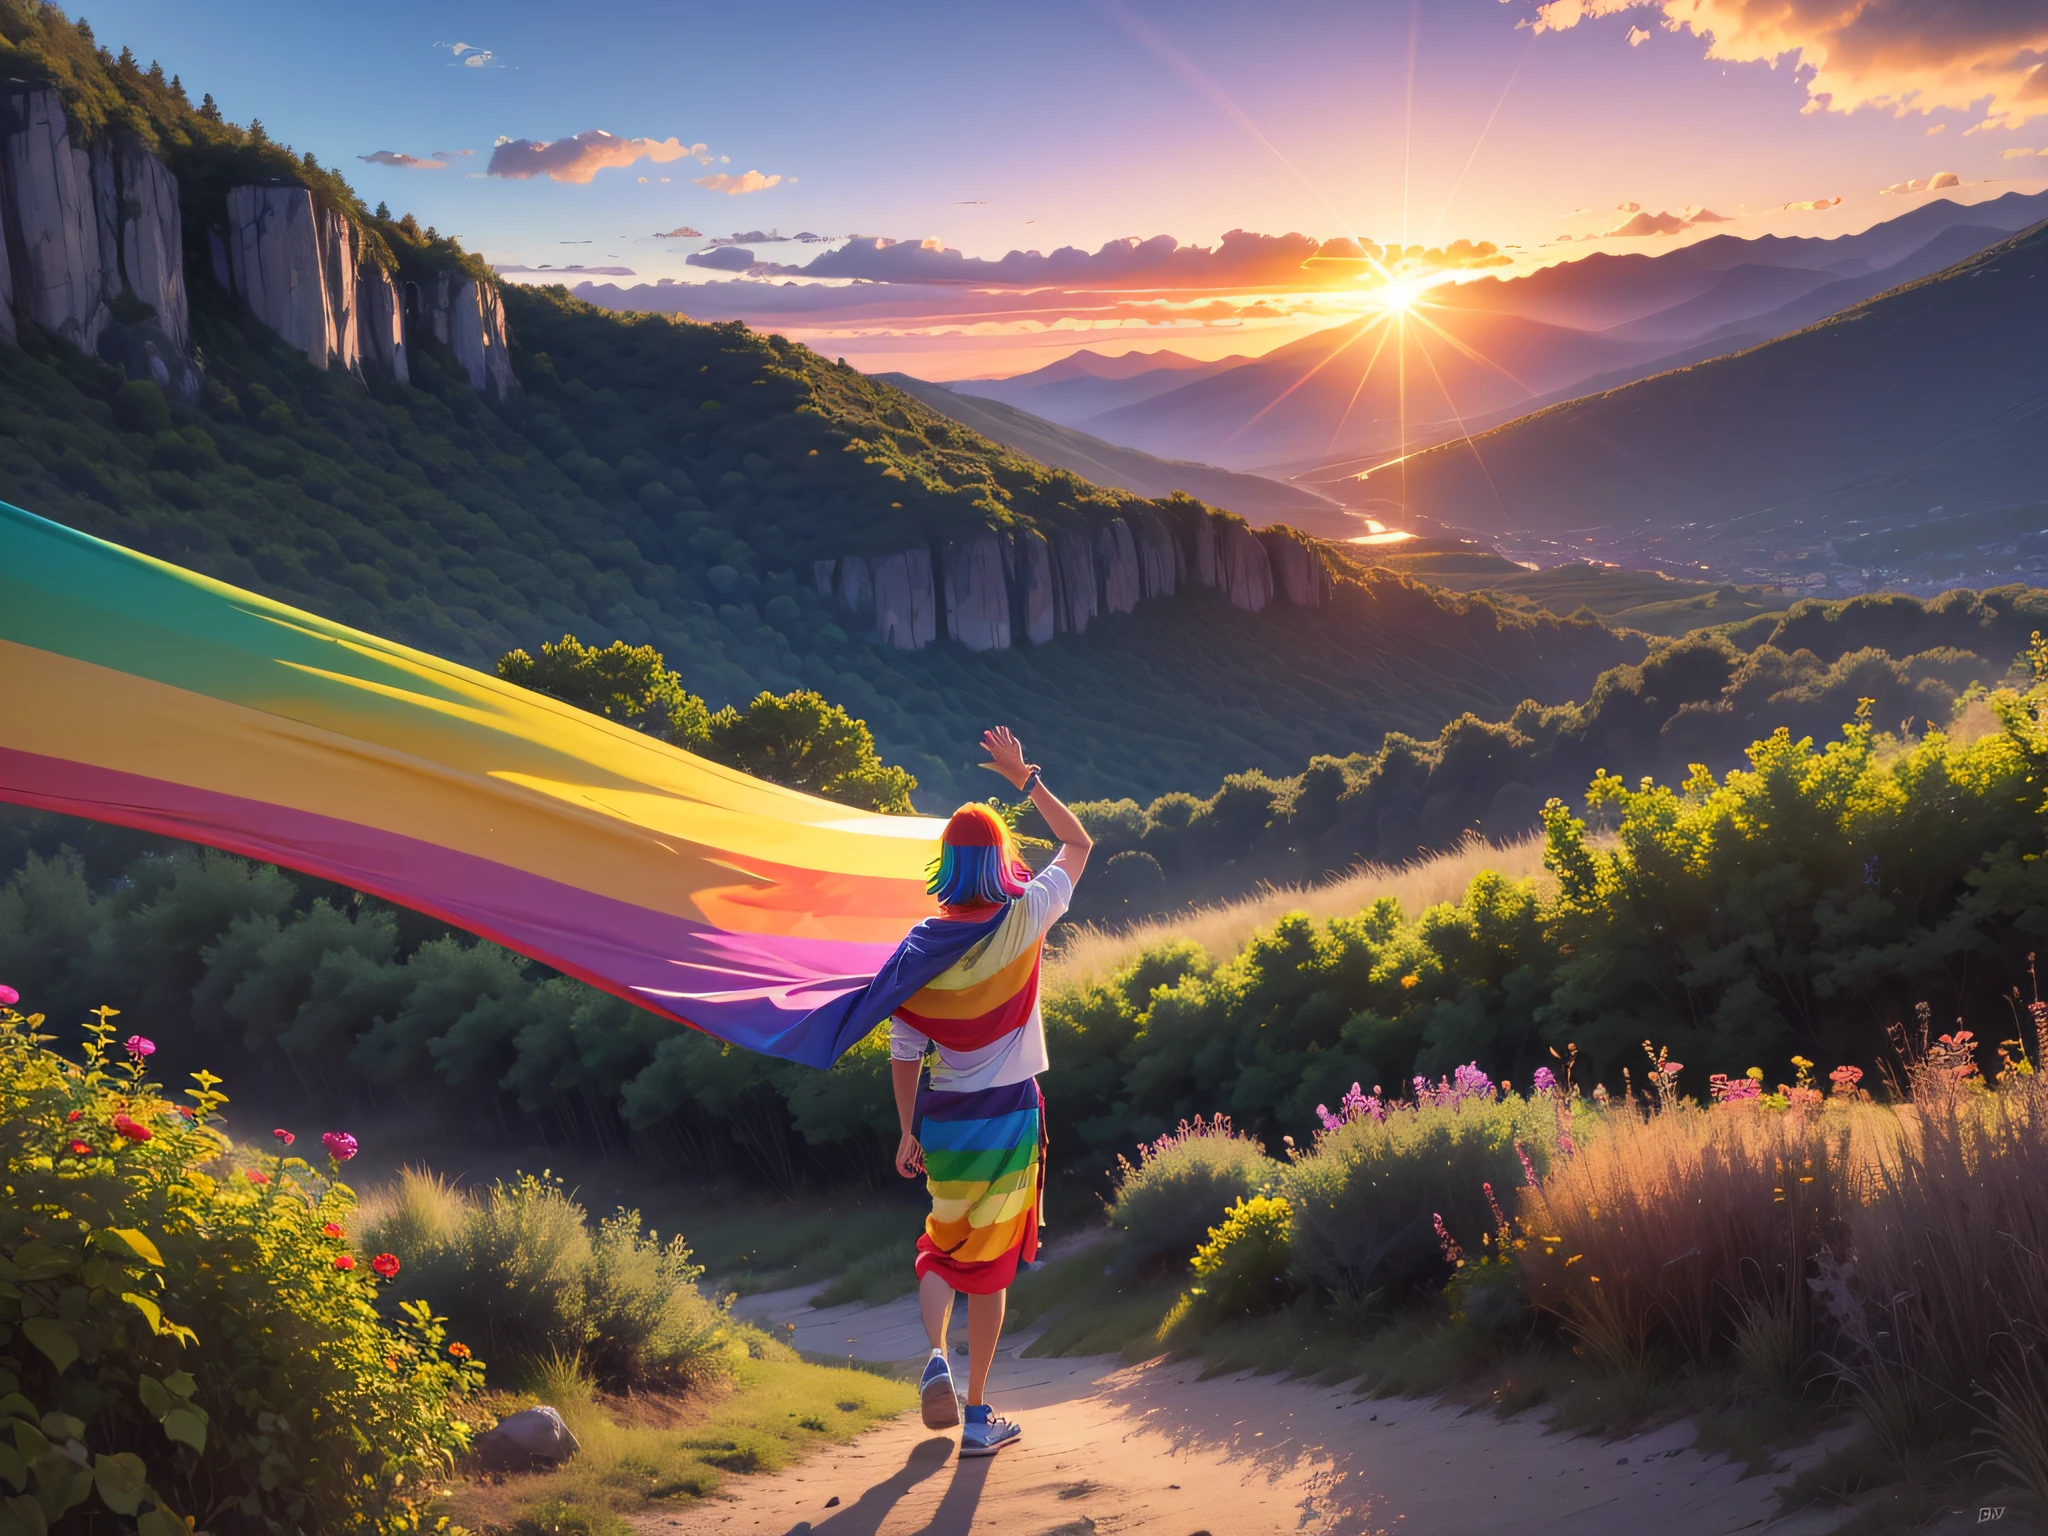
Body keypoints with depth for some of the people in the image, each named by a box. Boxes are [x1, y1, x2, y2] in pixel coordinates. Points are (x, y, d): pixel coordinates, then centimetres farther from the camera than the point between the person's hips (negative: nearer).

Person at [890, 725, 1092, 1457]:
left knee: (945, 1240, 22)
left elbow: (904, 1052, -3)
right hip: (1010, 1116, -1)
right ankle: (978, 1416, 12)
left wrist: (908, 1134, 7)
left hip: (943, 1118, 1)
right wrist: (1024, 776, 10)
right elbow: (1079, 844, 7)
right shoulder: (1025, 918, -10)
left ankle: (936, 1355, -3)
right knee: (990, 1261, 8)